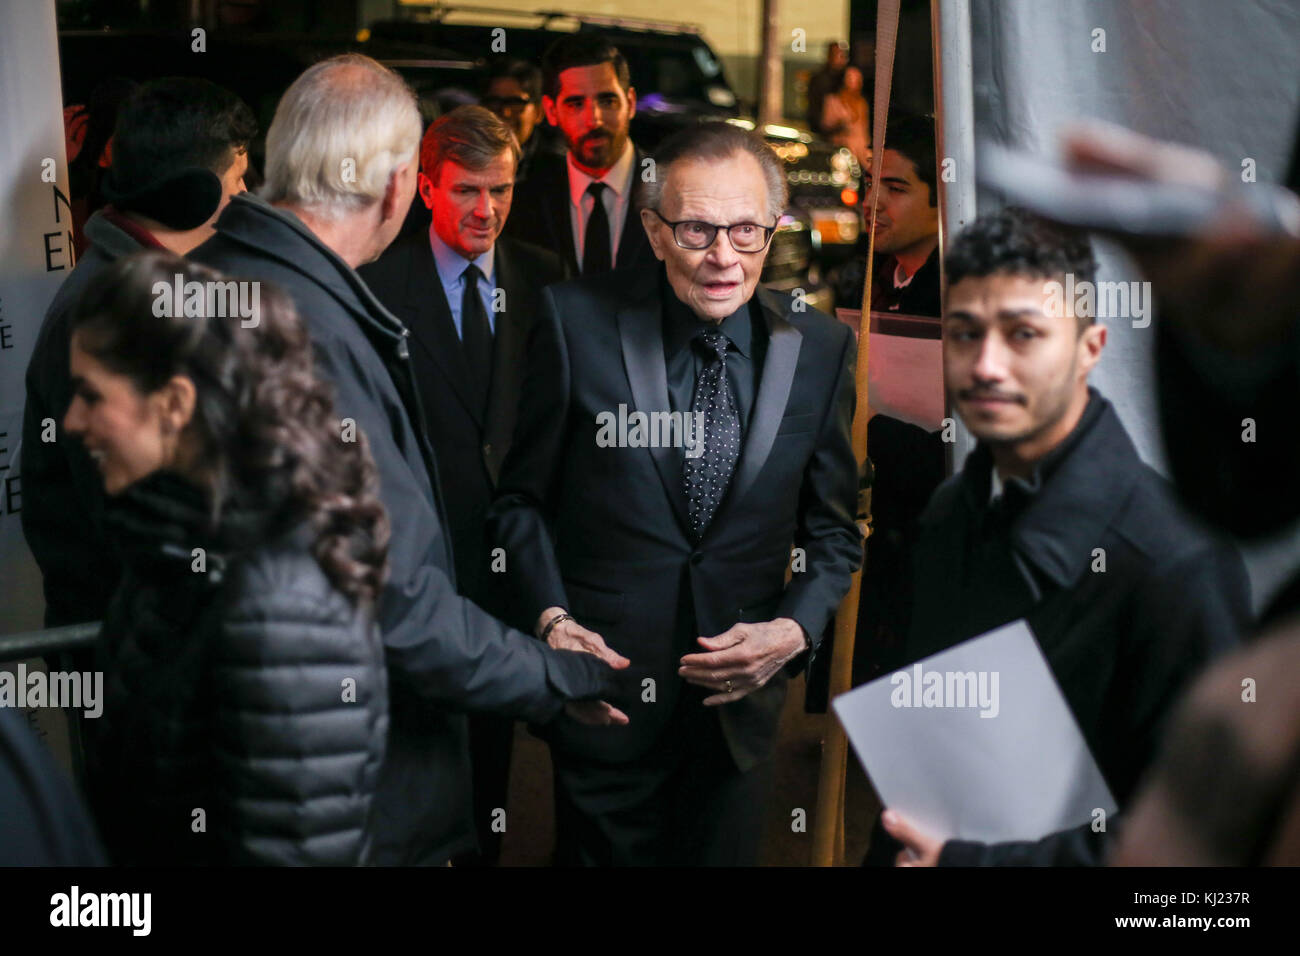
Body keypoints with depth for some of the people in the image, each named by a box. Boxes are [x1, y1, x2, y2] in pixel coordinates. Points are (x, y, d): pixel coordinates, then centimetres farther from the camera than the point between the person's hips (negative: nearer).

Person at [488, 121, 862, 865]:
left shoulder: (820, 349, -2)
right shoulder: (580, 322, -9)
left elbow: (834, 528, 7)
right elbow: (521, 497, 0)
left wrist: (795, 629, -10)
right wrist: (551, 619, -13)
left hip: (740, 699, 2)